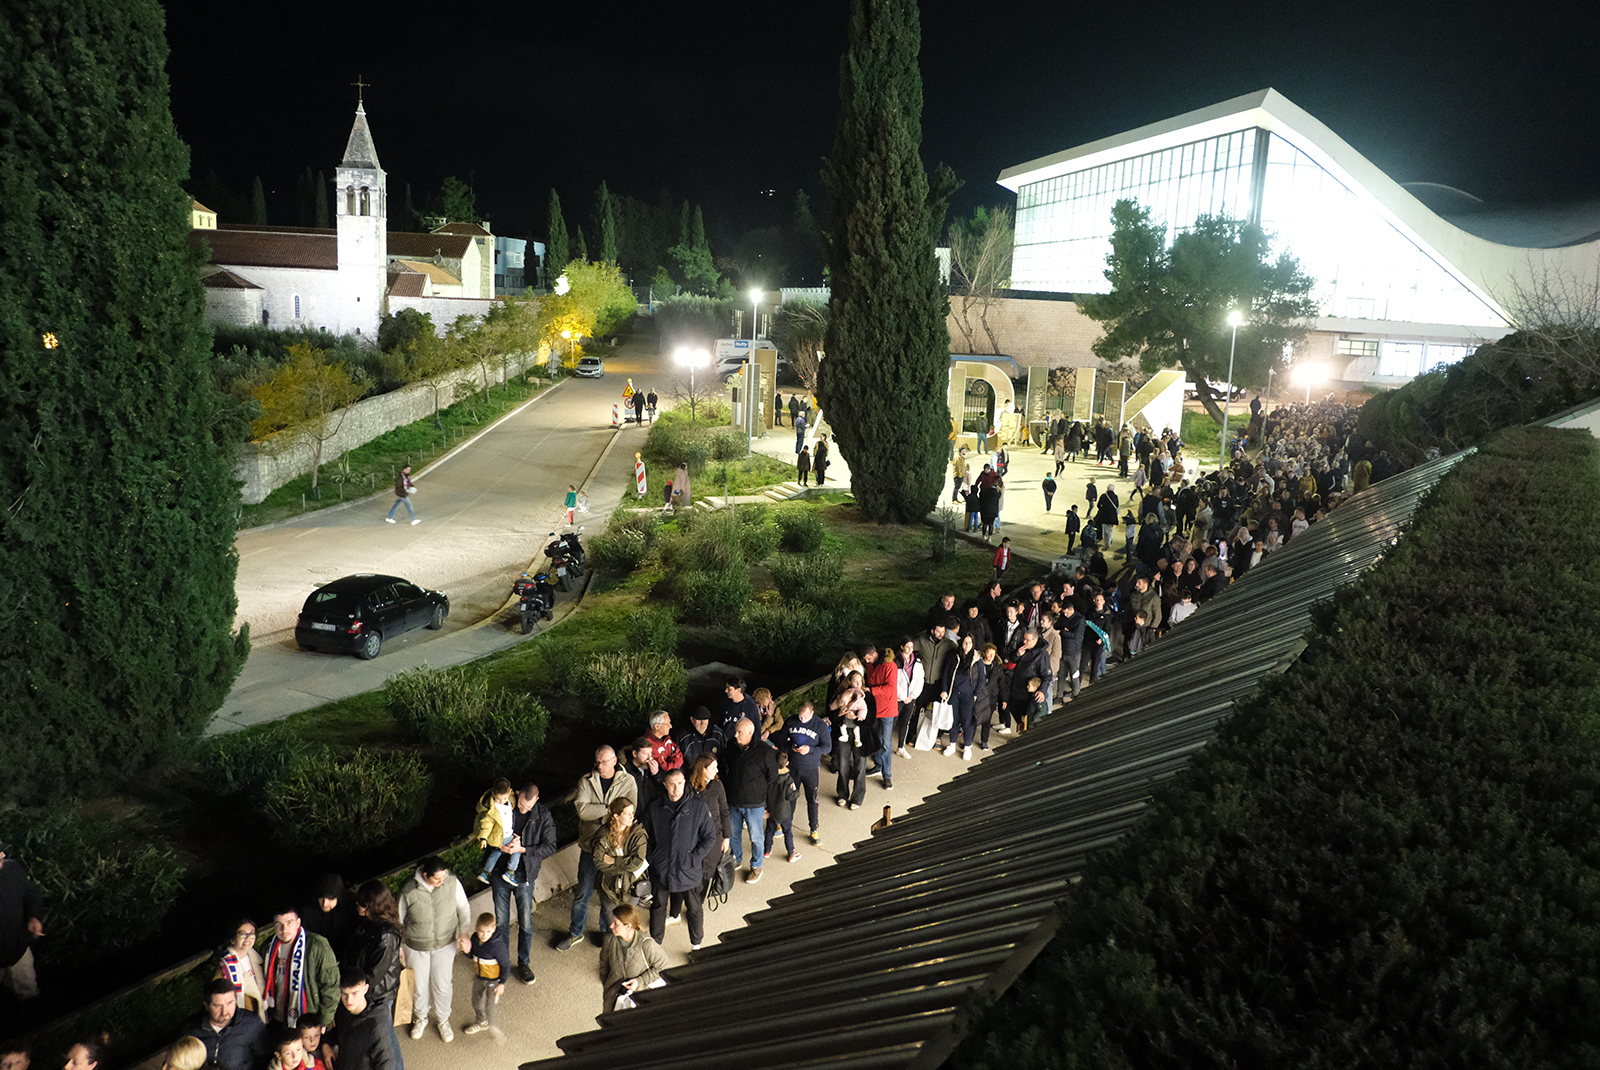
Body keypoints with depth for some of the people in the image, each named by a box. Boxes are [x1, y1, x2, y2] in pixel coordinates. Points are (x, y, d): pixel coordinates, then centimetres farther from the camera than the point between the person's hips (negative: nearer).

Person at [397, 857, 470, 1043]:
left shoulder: (452, 883, -21)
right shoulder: (408, 891, -25)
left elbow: (464, 909, -4)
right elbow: (399, 920, -7)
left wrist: (464, 933, -15)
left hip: (445, 944, 1)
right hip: (416, 947, -1)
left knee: (443, 985, 14)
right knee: (420, 986, 17)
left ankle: (443, 1020, 43)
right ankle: (421, 1018, 48)